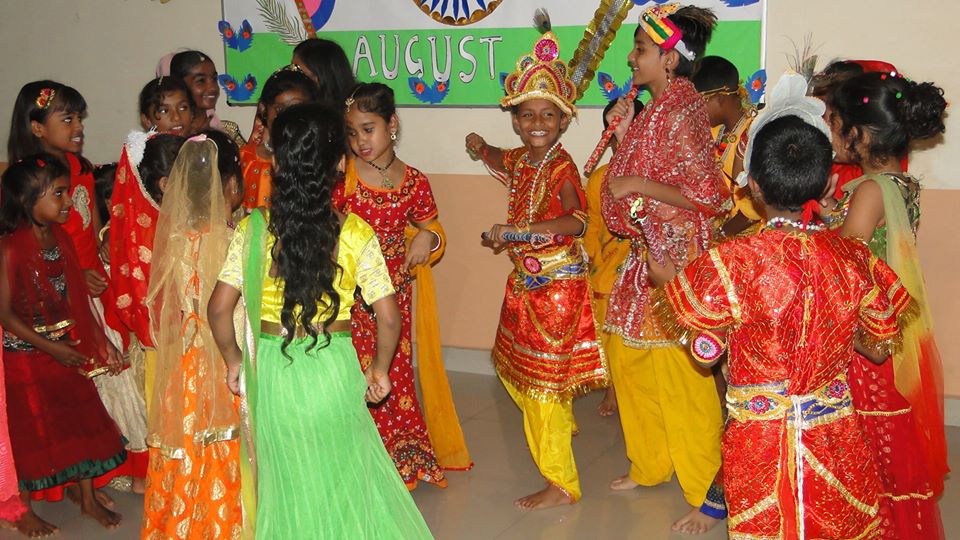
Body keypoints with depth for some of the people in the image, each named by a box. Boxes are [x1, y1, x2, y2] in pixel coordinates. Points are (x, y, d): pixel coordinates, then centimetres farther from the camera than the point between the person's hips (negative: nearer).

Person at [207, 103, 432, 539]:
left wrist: (233, 360, 9)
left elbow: (218, 309, -7)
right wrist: (379, 368, 7)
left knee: (286, 481, 20)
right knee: (346, 476, 20)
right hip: (333, 371, -1)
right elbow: (389, 318, -10)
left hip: (271, 372, 1)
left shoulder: (253, 229, -9)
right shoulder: (355, 233, -11)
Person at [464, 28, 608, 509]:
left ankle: (561, 484, 7)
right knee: (515, 368, 23)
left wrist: (517, 230, -41)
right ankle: (561, 426, 48)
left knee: (543, 380, -4)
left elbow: (576, 220, -36)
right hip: (525, 284, 9)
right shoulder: (520, 160, 6)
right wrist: (482, 149, 16)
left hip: (557, 287, -9)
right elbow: (499, 161, 33)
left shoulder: (560, 166, -19)